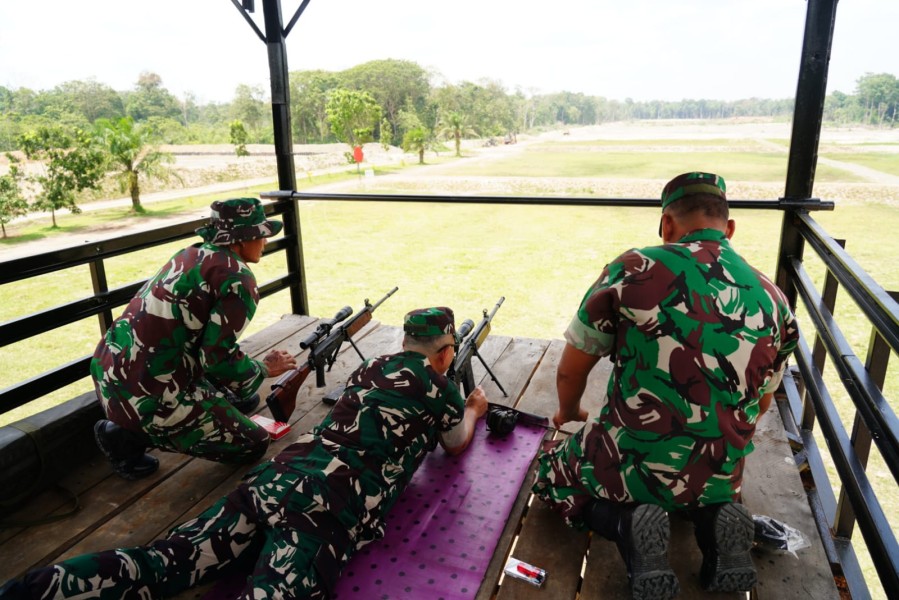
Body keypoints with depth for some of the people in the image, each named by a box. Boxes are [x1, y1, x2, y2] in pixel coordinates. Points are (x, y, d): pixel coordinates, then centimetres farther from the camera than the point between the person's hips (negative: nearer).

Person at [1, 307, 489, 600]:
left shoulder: (369, 368, 25)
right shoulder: (440, 388, 8)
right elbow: (456, 446, 28)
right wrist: (474, 410, 50)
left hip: (276, 478, 7)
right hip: (327, 510, -7)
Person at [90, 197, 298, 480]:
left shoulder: (192, 253, 11)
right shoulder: (238, 278, -14)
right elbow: (219, 360, -17)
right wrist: (264, 369, 2)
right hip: (146, 394, -9)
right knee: (255, 445, 4)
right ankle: (134, 435, 0)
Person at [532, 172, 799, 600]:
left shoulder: (632, 270, -14)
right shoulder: (773, 300, -1)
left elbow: (569, 372, -5)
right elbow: (759, 406, 12)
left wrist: (569, 414, 18)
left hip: (629, 468, -4)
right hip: (719, 479, 5)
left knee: (551, 475, 25)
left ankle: (626, 525, -4)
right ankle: (711, 519, 6)